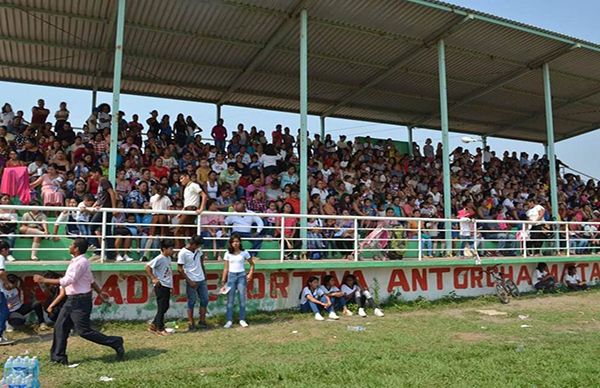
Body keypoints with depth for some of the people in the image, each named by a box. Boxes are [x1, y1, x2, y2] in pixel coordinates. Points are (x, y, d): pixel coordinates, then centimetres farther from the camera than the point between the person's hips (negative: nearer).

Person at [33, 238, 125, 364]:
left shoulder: (81, 262, -20)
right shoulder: (76, 261, 12)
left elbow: (66, 281, -24)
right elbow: (91, 280, 20)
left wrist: (44, 280, -18)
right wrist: (100, 292, 28)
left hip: (80, 301, -10)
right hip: (72, 300, 10)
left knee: (84, 331, -5)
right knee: (60, 327, 9)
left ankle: (114, 342, 2)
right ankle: (58, 357, 18)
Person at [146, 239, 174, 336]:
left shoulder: (168, 258, 11)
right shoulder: (159, 258, -16)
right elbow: (148, 267, -19)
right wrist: (153, 279, -18)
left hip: (167, 286, 9)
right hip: (161, 286, -9)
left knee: (165, 307, 14)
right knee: (161, 308, -1)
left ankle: (153, 325, 23)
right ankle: (160, 329, 9)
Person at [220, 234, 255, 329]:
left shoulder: (244, 253, -1)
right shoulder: (228, 254, 1)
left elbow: (252, 264, 8)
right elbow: (226, 268, 3)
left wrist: (250, 274, -5)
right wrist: (223, 281, 1)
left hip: (241, 276, 0)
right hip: (231, 276, 1)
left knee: (242, 299, 4)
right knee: (230, 300, 2)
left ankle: (242, 320, 15)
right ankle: (229, 320, 9)